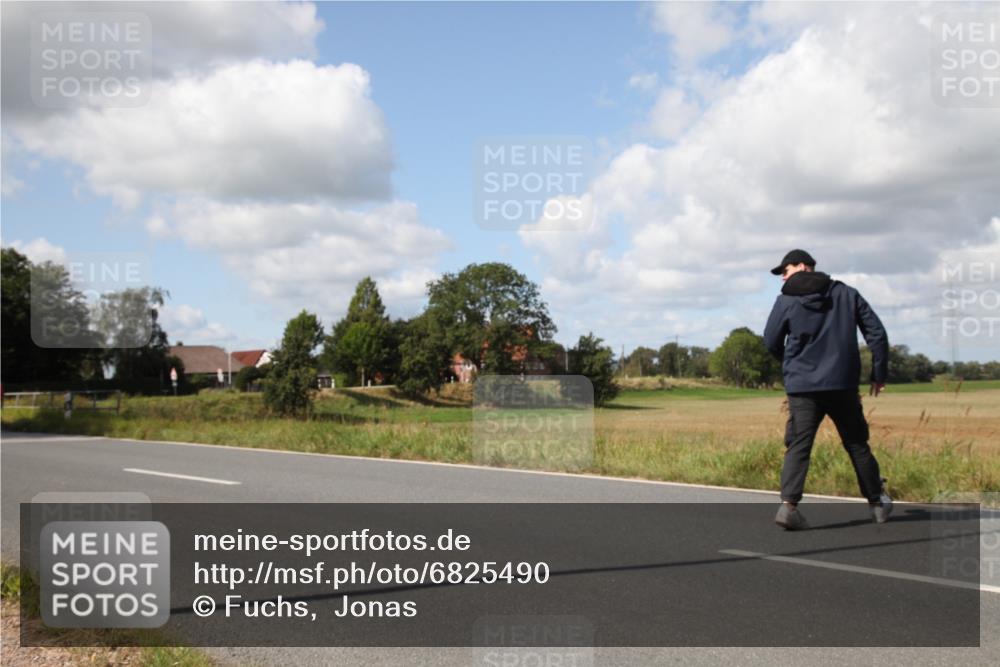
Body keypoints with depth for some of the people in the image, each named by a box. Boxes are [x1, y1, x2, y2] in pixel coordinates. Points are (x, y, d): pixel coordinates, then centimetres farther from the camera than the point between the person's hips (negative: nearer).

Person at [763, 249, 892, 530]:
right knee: (857, 445, 15)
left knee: (798, 447, -2)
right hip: (842, 385, 2)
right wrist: (879, 373, 12)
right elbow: (877, 333, 5)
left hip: (802, 387, -2)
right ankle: (878, 503, 24)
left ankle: (788, 504, -18)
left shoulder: (786, 300, 0)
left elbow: (771, 343, 6)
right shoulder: (847, 294, 7)